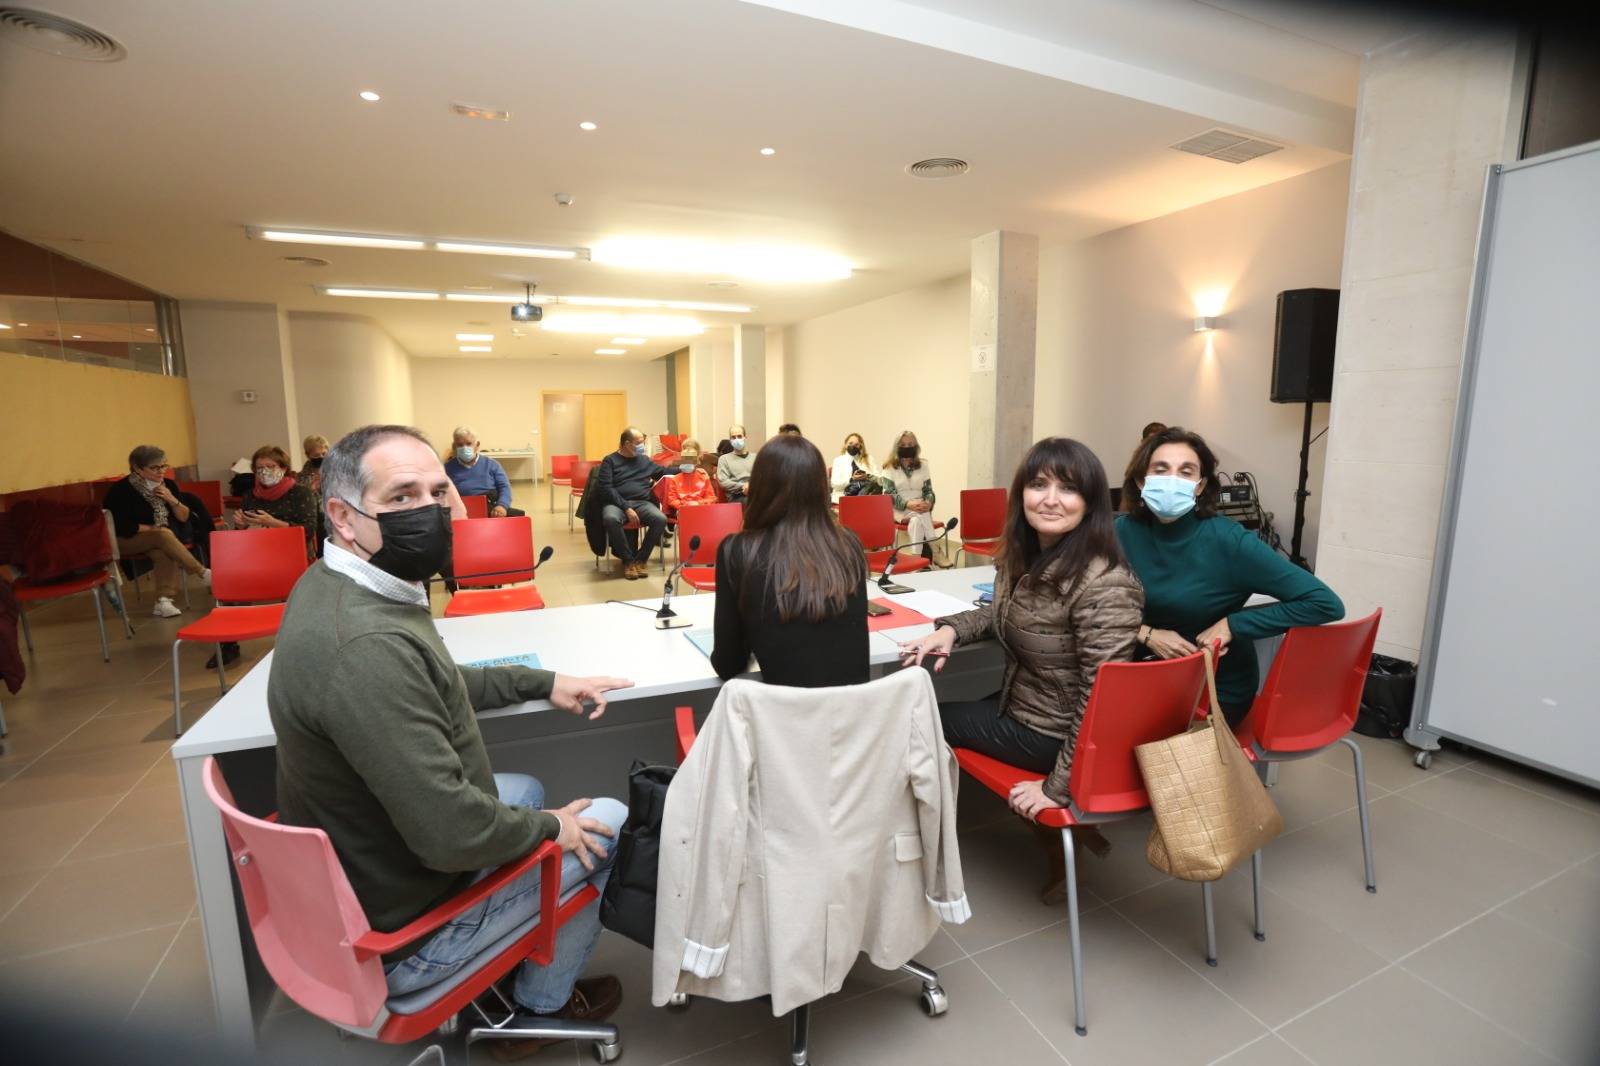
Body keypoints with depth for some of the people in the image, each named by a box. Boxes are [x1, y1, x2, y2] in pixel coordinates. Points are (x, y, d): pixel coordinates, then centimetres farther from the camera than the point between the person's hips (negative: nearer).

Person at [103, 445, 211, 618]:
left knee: (164, 552, -31)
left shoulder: (168, 484, 0)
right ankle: (203, 573, -30)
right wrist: (155, 529, -11)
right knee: (163, 535, -34)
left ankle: (163, 601, -38)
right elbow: (123, 528, -17)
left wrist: (172, 500, -13)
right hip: (124, 541, -4)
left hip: (157, 542, 5)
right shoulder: (121, 490, -16)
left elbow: (184, 518, 3)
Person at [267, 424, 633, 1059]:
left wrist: (543, 683, 7)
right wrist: (551, 827, -15)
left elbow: (431, 685, 13)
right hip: (398, 936, -9)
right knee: (611, 823, 4)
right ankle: (543, 1001, 30)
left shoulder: (332, 586, -3)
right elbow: (452, 833, -34)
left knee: (527, 791, 27)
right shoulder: (366, 644, -37)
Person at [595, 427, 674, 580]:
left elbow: (663, 471, 33)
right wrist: (626, 508, -16)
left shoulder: (644, 460, 18)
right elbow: (606, 488, -6)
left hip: (642, 503, 3)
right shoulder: (610, 461, 5)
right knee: (611, 519, -39)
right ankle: (628, 560, -19)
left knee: (661, 519, -29)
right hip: (616, 503, -3)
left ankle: (641, 559, -13)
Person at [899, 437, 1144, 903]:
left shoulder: (1104, 585, -31)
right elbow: (1007, 613, 12)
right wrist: (951, 628, -7)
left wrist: (1058, 786, -21)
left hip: (1054, 734, -7)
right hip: (1023, 701, 7)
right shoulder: (1024, 555, -6)